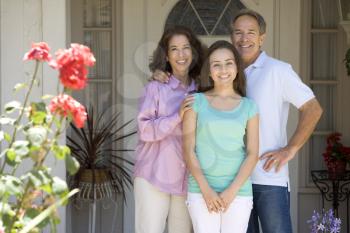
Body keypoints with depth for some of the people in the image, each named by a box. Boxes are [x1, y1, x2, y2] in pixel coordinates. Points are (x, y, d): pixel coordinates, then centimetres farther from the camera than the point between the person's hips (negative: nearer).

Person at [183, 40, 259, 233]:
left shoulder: (248, 106, 8)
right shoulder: (197, 101, 5)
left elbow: (252, 153, 4)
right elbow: (188, 149, 1)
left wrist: (232, 190, -8)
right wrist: (206, 189, -9)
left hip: (238, 191, 1)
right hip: (201, 190, -1)